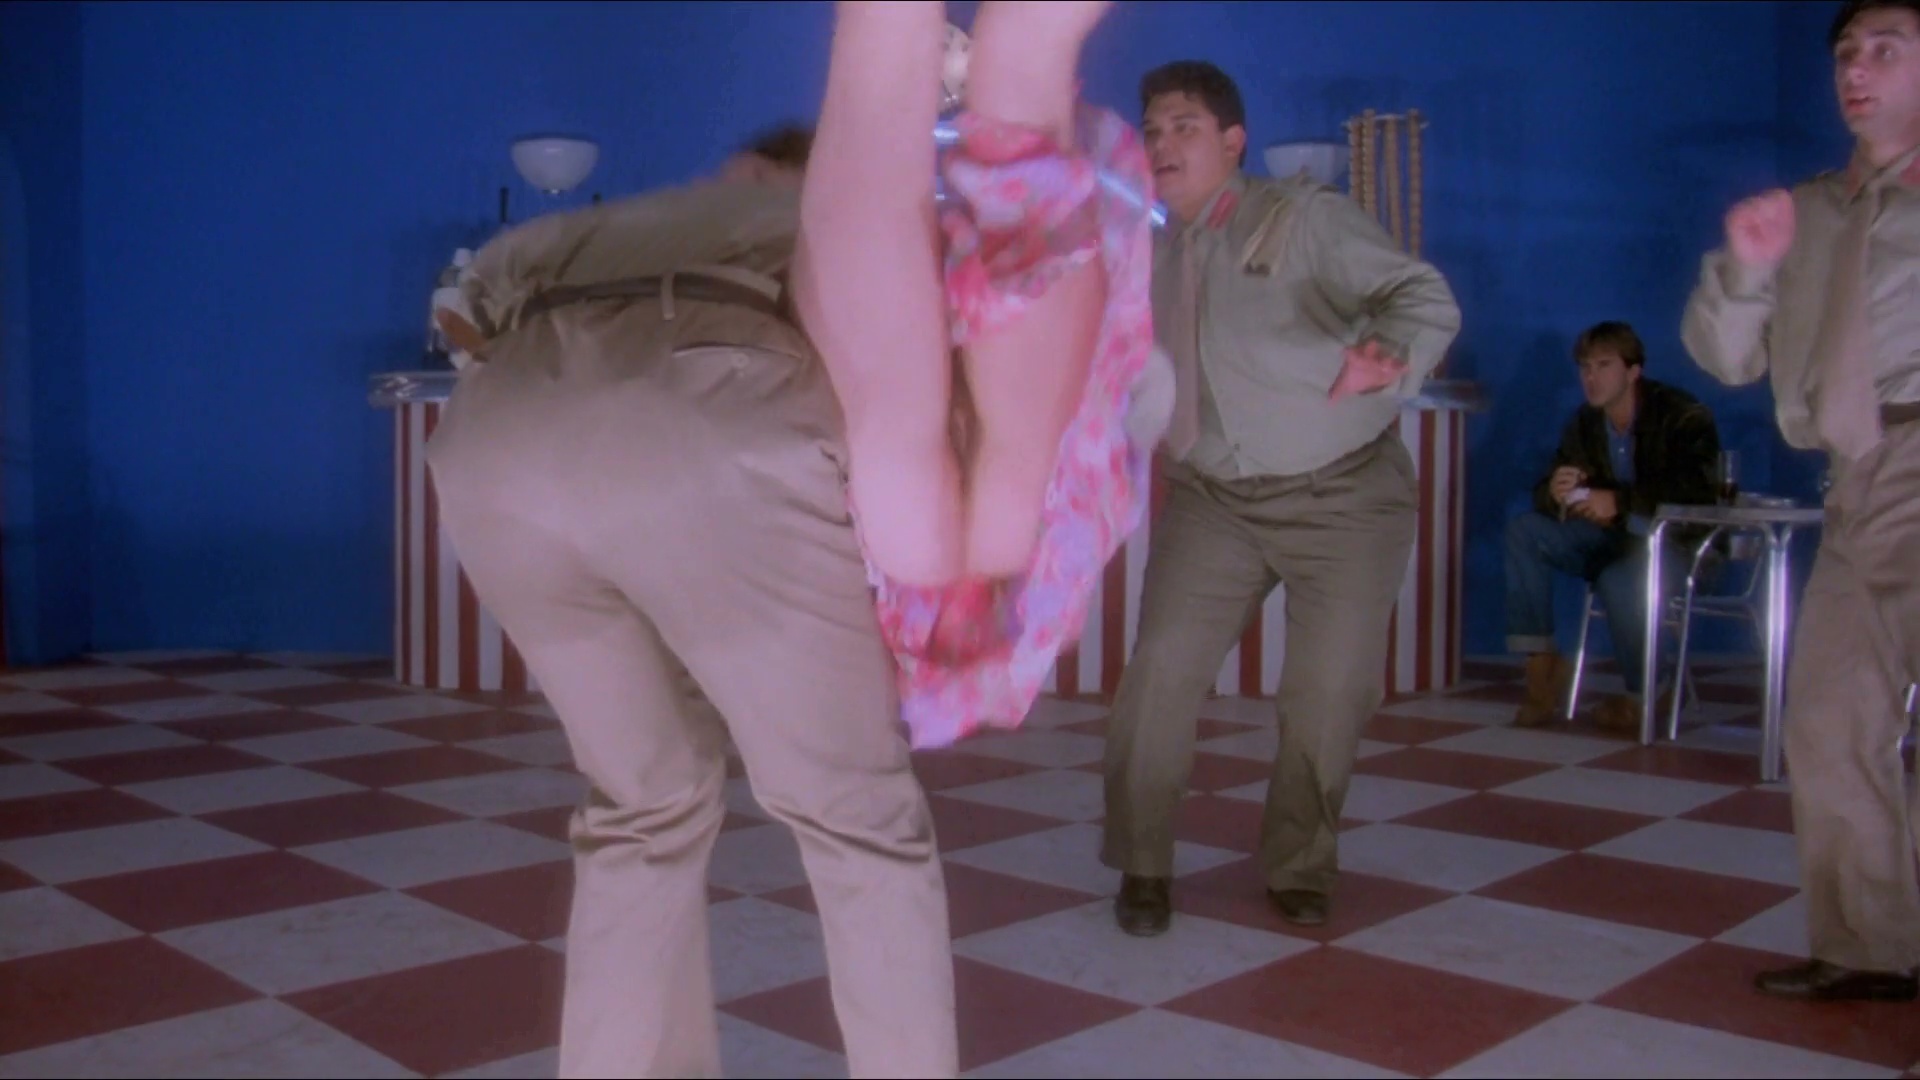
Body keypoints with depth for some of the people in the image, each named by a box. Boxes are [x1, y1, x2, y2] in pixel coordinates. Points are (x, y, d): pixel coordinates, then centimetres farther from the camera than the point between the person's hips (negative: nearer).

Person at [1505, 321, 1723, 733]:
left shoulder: (1683, 416, -14)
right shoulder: (1585, 422, 3)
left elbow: (1699, 491, -27)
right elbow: (1543, 497, 2)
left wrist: (1620, 502, -30)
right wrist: (1555, 493, -23)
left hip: (1681, 543, -6)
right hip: (1614, 538, 6)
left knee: (1618, 580, -36)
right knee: (1524, 531, -14)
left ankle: (1643, 697, -11)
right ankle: (1541, 666, -16)